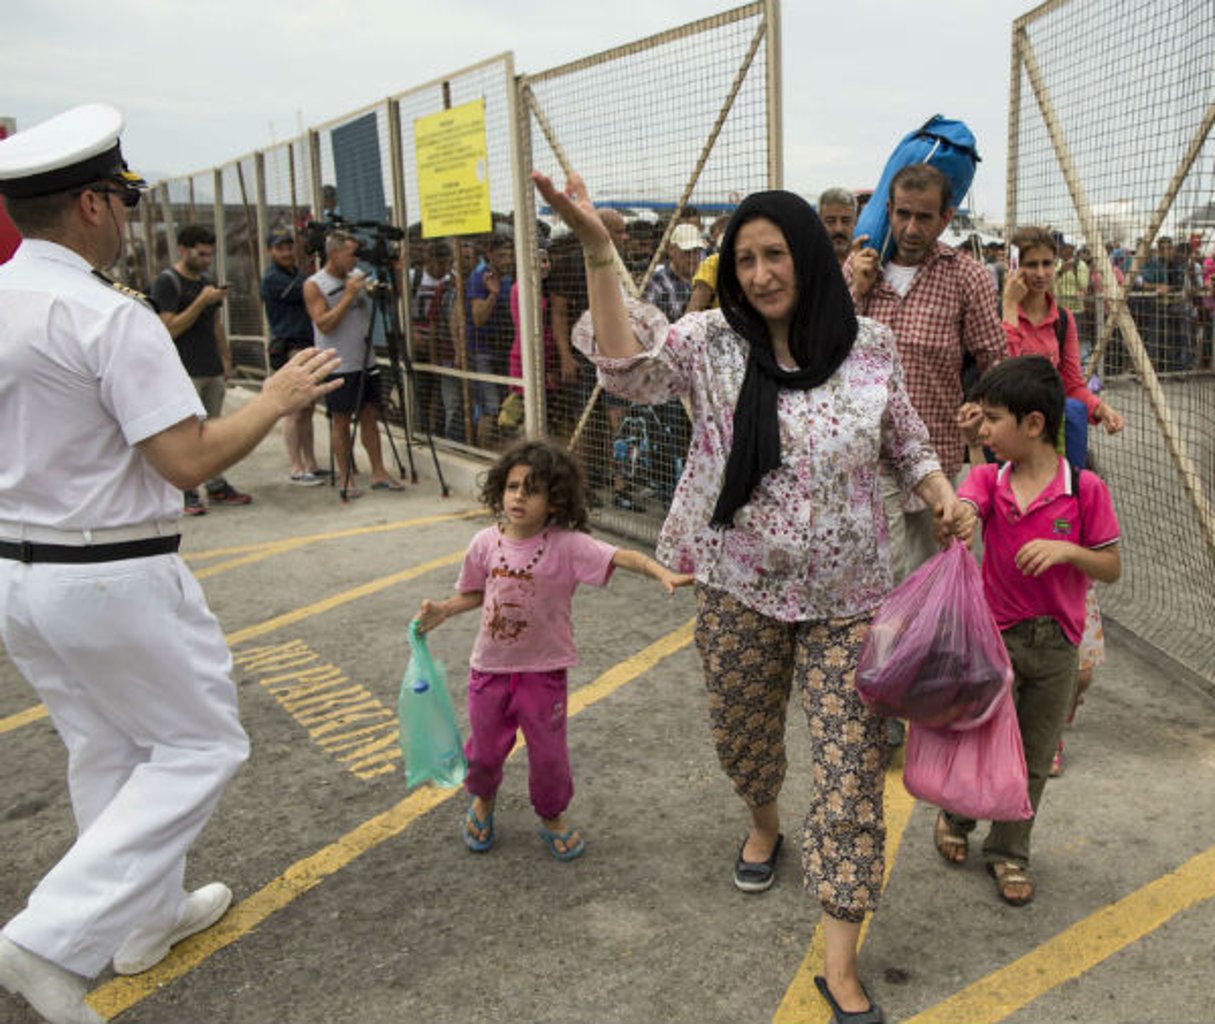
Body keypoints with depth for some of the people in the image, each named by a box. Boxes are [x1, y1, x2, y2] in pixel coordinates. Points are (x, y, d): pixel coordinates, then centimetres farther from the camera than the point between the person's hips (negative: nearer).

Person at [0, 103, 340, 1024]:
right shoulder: (109, 316, -20)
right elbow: (188, 460, -23)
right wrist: (277, 399, -10)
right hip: (111, 580, -8)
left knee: (106, 750, 22)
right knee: (200, 747, 8)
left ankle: (149, 916, 39)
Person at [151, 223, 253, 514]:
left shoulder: (207, 282, 16)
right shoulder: (167, 281, -7)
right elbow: (171, 329, -14)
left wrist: (226, 359, 16)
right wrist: (202, 301, -19)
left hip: (213, 370, 7)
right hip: (185, 372, -7)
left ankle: (216, 486, 16)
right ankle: (185, 493, 2)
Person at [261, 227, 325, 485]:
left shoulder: (297, 273, 18)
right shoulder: (272, 278, -7)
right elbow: (304, 292, -16)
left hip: (309, 348, 8)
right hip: (289, 350, -8)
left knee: (307, 411, 9)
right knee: (294, 412, -6)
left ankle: (311, 465, 13)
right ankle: (297, 470, -3)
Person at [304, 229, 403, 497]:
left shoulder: (359, 275, 9)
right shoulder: (314, 285, -8)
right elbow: (324, 324, -17)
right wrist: (348, 295, -19)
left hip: (366, 361, 6)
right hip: (338, 366, -6)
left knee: (370, 417, 9)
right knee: (341, 421, 2)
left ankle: (379, 473, 15)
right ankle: (346, 479, 10)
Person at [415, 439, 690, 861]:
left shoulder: (567, 545, -19)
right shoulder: (486, 543, -8)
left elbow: (622, 557, -30)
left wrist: (662, 573, -45)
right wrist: (442, 610, -7)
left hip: (544, 669, -2)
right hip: (491, 665, 3)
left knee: (548, 752, 12)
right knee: (486, 746, 20)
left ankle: (552, 817, 40)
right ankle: (483, 799, 52)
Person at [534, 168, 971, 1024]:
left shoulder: (871, 347, -3)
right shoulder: (711, 342, -6)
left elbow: (906, 443, 11)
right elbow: (629, 369, -24)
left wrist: (943, 494, -7)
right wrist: (598, 252, -31)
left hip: (847, 595, 0)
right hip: (740, 588, 1)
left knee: (852, 764, -1)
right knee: (741, 732, 20)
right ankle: (765, 822, 56)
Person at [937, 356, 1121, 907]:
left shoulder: (1084, 488, -10)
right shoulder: (987, 479, -5)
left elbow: (1113, 568, -4)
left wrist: (1066, 549, -24)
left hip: (1056, 641, 0)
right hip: (996, 635, 0)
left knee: (1034, 758, 12)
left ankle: (1008, 851, 33)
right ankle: (956, 817, 33)